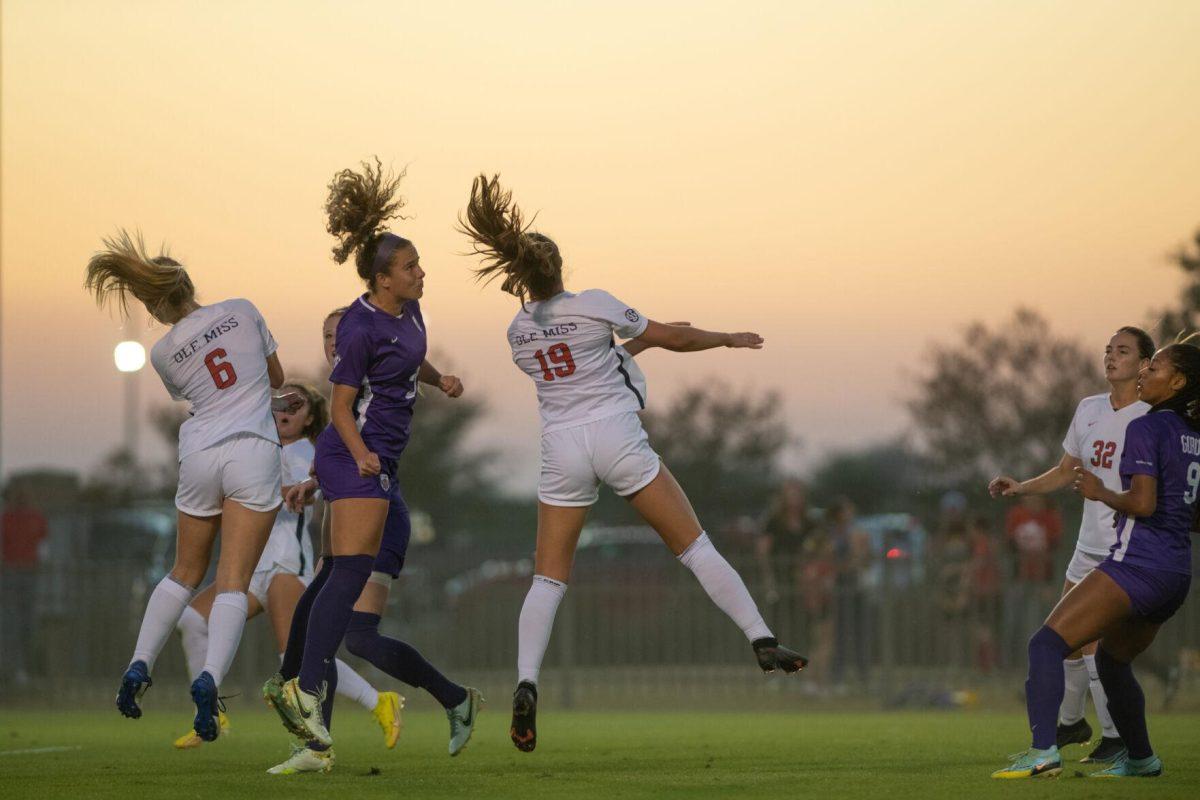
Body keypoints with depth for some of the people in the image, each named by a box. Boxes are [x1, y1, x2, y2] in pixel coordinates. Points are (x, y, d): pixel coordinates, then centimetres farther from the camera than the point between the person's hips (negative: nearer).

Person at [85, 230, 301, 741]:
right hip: (253, 451, -2)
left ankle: (138, 667, 13)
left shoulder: (163, 354, 7)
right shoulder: (242, 312, 4)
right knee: (233, 583, -5)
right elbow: (276, 377, 16)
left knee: (185, 574, 21)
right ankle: (209, 679, -24)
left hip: (200, 455, 2)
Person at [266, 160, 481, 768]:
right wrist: (362, 456, -29)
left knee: (335, 574, 16)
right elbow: (340, 405, -15)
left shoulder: (406, 310, 9)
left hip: (379, 461, 10)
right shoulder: (361, 328, -18)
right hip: (356, 456, -10)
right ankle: (308, 689, -24)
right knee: (350, 575, -18)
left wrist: (440, 380, 12)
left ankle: (287, 681, 25)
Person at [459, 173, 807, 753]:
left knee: (548, 578, 6)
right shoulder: (592, 305, -3)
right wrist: (729, 338, 19)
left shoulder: (518, 331, 9)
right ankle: (763, 643, -2)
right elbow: (672, 338, 4)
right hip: (617, 438, -3)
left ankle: (526, 684, -13)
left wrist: (632, 343, 32)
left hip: (562, 450, 3)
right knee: (694, 547, 4)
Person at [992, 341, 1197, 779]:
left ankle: (1043, 750, -28)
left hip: (1137, 563, -9)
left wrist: (1101, 493, -2)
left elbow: (1143, 502, -19)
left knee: (1047, 644, -13)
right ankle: (1139, 758, 32)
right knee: (1112, 659, 28)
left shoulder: (1146, 428, -9)